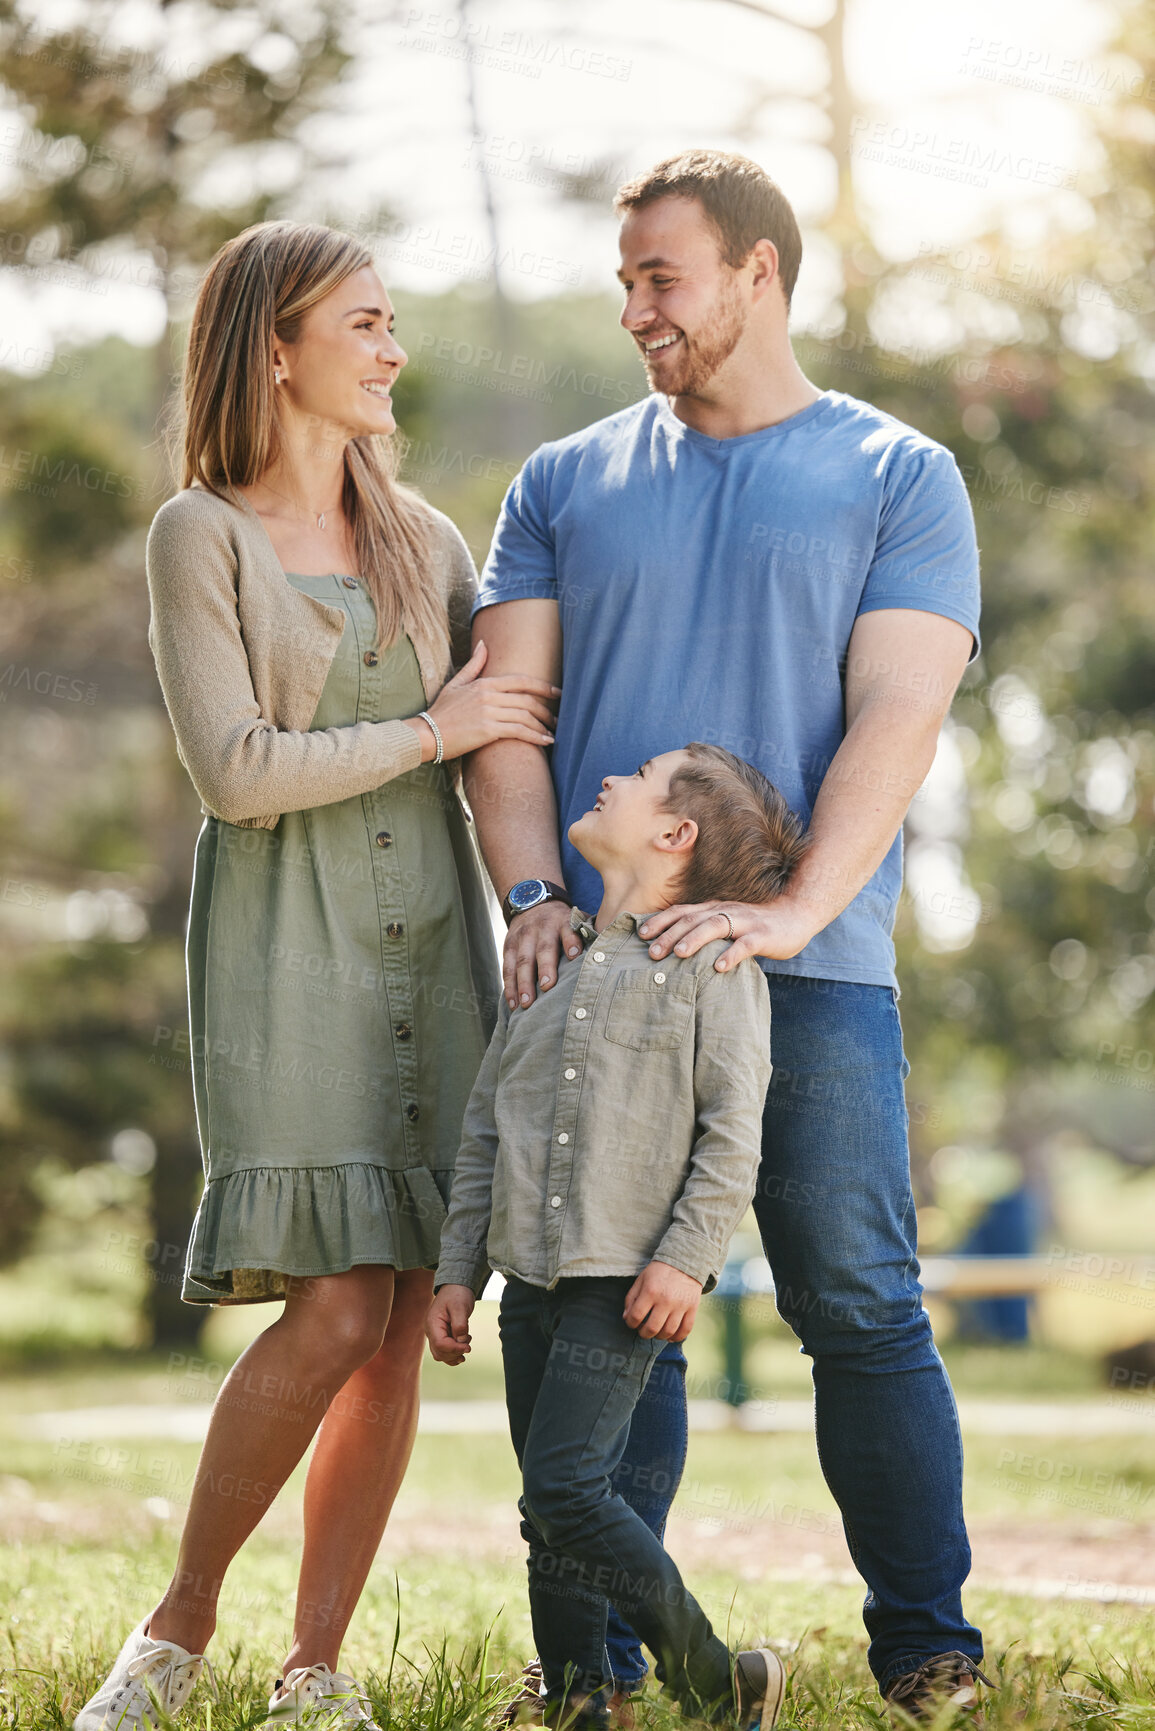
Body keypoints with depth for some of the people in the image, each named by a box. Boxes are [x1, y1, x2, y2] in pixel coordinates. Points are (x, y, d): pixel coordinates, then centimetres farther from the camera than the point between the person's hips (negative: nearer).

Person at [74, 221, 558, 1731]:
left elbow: (511, 722, 19)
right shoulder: (202, 537, -1)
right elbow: (237, 771, -10)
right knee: (340, 1308, -16)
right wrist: (429, 730, -5)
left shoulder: (423, 535, 15)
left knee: (404, 1325, -1)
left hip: (433, 936, 5)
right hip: (289, 945, -5)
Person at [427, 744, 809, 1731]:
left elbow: (733, 1131, -8)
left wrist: (686, 1259, -16)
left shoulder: (713, 965, -3)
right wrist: (460, 1270, 13)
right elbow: (486, 1127, 17)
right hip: (530, 1278, 7)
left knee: (565, 1487, -15)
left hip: (624, 1283, -7)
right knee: (548, 1515, 6)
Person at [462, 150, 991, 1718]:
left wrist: (792, 911, -19)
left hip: (813, 970, -2)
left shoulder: (898, 479, 6)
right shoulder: (566, 485, 15)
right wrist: (535, 899, -7)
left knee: (861, 1308, -3)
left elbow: (896, 720, -5)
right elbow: (508, 708, 10)